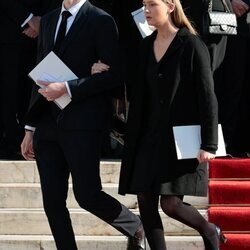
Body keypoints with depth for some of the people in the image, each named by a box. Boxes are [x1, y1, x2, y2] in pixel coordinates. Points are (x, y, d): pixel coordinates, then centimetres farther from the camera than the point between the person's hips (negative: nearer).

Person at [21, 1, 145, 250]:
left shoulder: (100, 21, -3)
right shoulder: (48, 21, 17)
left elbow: (114, 75, -10)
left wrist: (67, 88, -18)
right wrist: (30, 128, 16)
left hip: (81, 124, -6)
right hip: (47, 124, 6)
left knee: (87, 195, -7)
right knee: (52, 201, 3)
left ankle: (136, 228, 19)